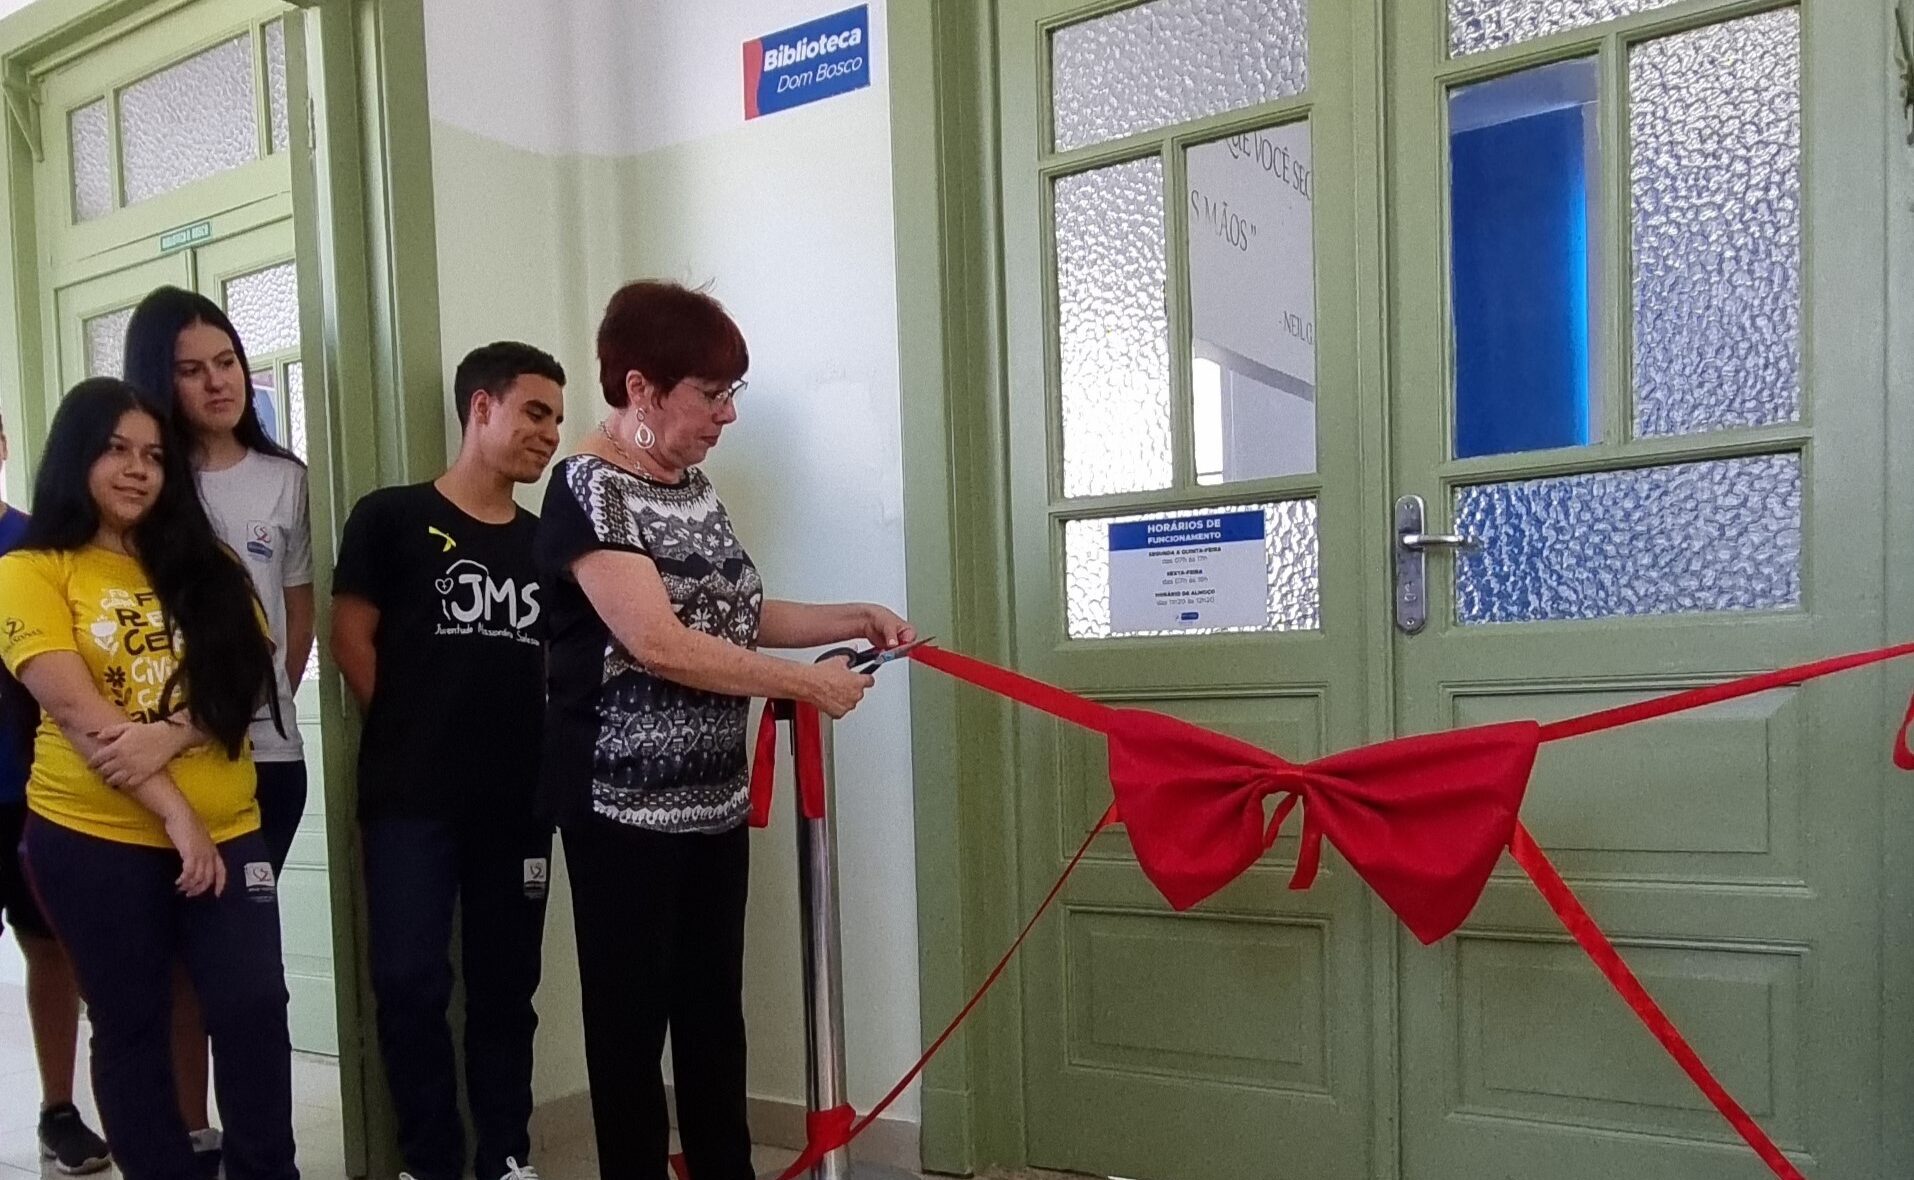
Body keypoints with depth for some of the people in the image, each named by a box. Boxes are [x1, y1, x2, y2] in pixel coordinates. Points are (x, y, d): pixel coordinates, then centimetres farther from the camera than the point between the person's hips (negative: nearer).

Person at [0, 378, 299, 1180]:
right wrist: (175, 814, -16)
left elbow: (251, 680, 1)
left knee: (254, 1009, 1)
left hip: (226, 830, 3)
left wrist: (169, 735, -17)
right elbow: (76, 711, -12)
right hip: (92, 839, -2)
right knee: (131, 1027, 11)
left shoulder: (203, 565, 10)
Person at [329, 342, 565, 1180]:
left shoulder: (543, 541, 11)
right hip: (410, 799, -3)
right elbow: (350, 638, -2)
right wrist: (413, 739, 0)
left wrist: (548, 748, 3)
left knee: (505, 985, 10)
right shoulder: (391, 518, -1)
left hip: (518, 800, 4)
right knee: (410, 983, -1)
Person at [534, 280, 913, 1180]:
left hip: (714, 798, 8)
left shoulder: (693, 485, 10)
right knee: (632, 1019, 5)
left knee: (715, 1011, 15)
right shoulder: (587, 490, -14)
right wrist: (807, 685, -20)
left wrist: (857, 620, 7)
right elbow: (658, 643, -24)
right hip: (624, 806, -7)